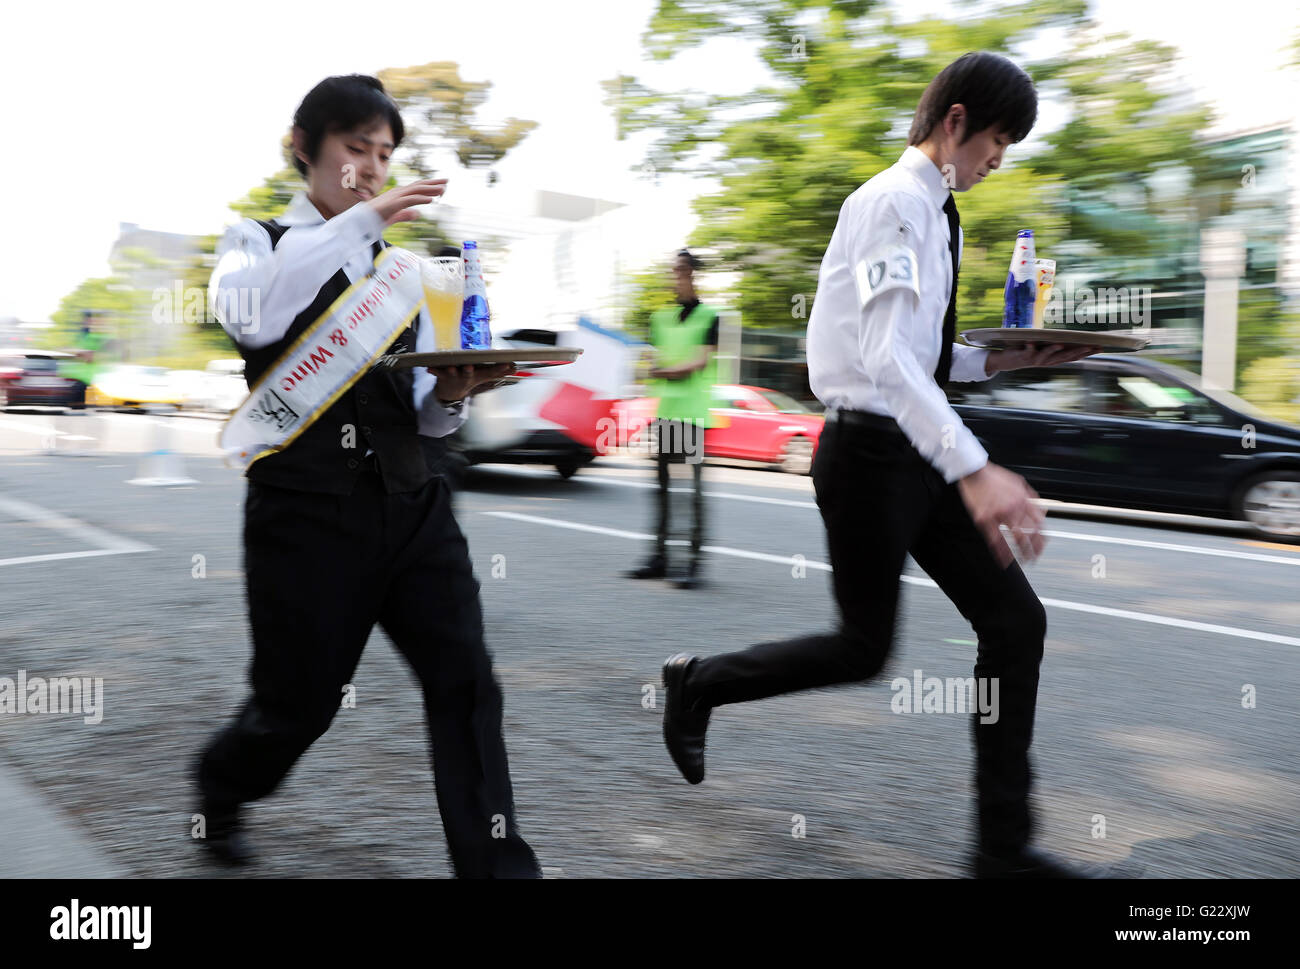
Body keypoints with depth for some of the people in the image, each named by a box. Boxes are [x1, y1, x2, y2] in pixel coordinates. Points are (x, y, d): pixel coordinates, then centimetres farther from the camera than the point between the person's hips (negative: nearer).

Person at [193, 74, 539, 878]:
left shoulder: (398, 269, 17)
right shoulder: (259, 241, 5)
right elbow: (249, 314, -21)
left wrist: (451, 395, -7)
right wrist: (361, 218, -24)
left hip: (410, 507, 4)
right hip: (306, 513, -4)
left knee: (466, 679, -8)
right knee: (300, 705, 9)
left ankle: (497, 866, 2)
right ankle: (221, 789, 43)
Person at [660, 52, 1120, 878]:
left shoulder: (938, 216, 16)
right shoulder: (892, 203, -14)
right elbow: (885, 354, -28)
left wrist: (994, 360, 8)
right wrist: (973, 468, -37)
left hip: (920, 450, 9)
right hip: (871, 450, -9)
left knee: (1016, 620, 3)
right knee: (865, 647, 2)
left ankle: (1004, 844, 13)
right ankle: (698, 684, 26)